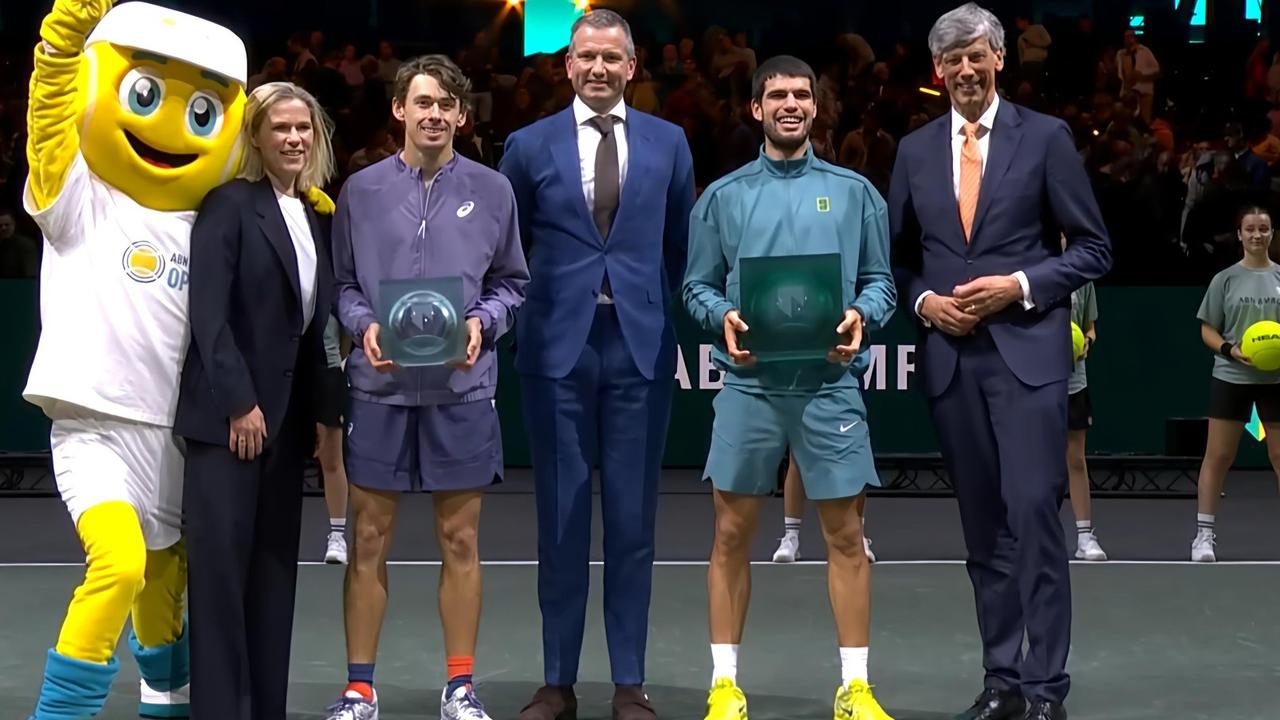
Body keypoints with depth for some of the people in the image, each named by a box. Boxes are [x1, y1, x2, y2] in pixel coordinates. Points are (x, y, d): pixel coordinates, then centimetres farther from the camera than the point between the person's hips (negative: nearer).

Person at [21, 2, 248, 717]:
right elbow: (53, 100, -19)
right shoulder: (80, 200, -6)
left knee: (167, 572, 22)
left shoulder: (205, 229, 8)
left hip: (171, 434, 6)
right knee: (119, 563, -26)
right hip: (94, 428, -6)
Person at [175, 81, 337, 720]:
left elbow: (316, 323, 13)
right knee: (222, 564, -5)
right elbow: (208, 313, -13)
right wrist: (239, 402, -17)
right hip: (229, 409, -6)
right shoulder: (229, 205, -6)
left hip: (290, 412, 6)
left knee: (275, 566, 7)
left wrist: (325, 411, 8)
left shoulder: (317, 215, 13)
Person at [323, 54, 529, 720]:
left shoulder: (492, 191, 6)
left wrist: (482, 322, -9)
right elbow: (341, 284, 7)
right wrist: (364, 325, -11)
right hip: (379, 387, 0)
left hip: (462, 387, 0)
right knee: (370, 541, 4)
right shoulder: (361, 190, 5)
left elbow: (511, 283, 9)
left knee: (459, 541, 6)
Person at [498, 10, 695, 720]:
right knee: (560, 519, 4)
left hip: (641, 346, 1)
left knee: (633, 520, 4)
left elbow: (681, 245, 13)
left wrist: (673, 321, 10)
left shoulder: (668, 143, 8)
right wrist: (520, 315, 8)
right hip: (557, 347, 0)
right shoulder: (530, 146, 6)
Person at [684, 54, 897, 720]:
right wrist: (723, 318, -10)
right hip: (748, 385, 0)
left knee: (846, 535, 1)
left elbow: (879, 280, 10)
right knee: (732, 534, 2)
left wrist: (861, 316, -10)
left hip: (831, 385, 0)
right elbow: (698, 286, 10)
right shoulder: (723, 196, 10)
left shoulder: (854, 192, 10)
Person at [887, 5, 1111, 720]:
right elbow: (898, 257, 17)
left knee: (1034, 514, -10)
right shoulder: (915, 150, 11)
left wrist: (1020, 285, -12)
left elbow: (1093, 248, 1)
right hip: (950, 357, 4)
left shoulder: (1046, 137, 1)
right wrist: (924, 301, -3)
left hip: (1028, 352, -4)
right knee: (983, 527, 8)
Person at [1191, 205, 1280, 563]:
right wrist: (1230, 350, -16)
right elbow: (1208, 330, 3)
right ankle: (1204, 533, 6)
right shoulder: (1225, 280, 2)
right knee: (1217, 456, 0)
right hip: (1231, 378, -1)